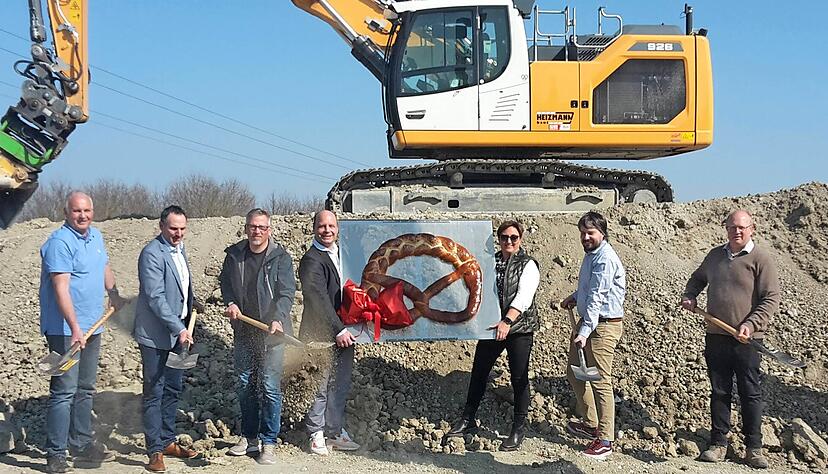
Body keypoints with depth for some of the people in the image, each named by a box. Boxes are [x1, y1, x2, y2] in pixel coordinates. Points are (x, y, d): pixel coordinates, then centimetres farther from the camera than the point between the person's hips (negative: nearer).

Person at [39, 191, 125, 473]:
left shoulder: (96, 236, 10)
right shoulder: (60, 242, -16)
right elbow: (61, 288, -24)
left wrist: (114, 296, 35)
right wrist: (75, 328, -30)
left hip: (92, 327, 9)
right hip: (65, 329, -9)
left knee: (85, 389, 16)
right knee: (64, 391, -8)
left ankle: (82, 445, 28)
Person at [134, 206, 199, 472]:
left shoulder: (179, 249, 10)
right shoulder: (152, 254, -17)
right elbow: (155, 298, -23)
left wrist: (185, 325, 16)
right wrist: (179, 329, -25)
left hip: (177, 333, 9)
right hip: (155, 334, -9)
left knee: (173, 390, 16)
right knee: (154, 393, -2)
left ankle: (168, 441, 27)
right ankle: (155, 451, 5)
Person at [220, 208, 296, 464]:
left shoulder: (280, 257, -8)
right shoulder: (234, 254, 4)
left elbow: (286, 292, -13)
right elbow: (225, 282, 16)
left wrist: (278, 319, -27)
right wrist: (230, 303, -3)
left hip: (271, 332, -5)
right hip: (243, 331, 5)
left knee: (270, 387, -4)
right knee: (244, 385, 14)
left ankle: (269, 442, 6)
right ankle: (249, 437, 28)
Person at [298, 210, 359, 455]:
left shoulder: (341, 253, 12)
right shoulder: (311, 260, -13)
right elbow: (319, 300, -18)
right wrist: (339, 330, -18)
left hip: (343, 331, 7)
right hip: (321, 334, -7)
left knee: (341, 385, 13)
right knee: (320, 386, 1)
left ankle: (335, 432, 24)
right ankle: (316, 435, 14)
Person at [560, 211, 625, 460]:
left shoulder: (605, 259, -19)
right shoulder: (591, 254, 12)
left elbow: (596, 298, -25)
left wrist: (584, 332, -27)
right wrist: (574, 297, 14)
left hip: (604, 325, -11)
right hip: (587, 320, 11)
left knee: (600, 381, -6)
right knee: (574, 372, 19)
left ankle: (605, 440, 1)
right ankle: (589, 423, 33)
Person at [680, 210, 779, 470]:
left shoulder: (761, 258, -5)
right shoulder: (715, 255, 11)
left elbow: (771, 299, -10)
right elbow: (697, 278, 29)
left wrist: (751, 325, -20)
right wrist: (689, 296, 10)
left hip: (747, 340, -4)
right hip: (716, 337, 4)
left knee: (750, 394, 3)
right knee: (719, 392, 9)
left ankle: (754, 448, 12)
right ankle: (718, 443, 17)